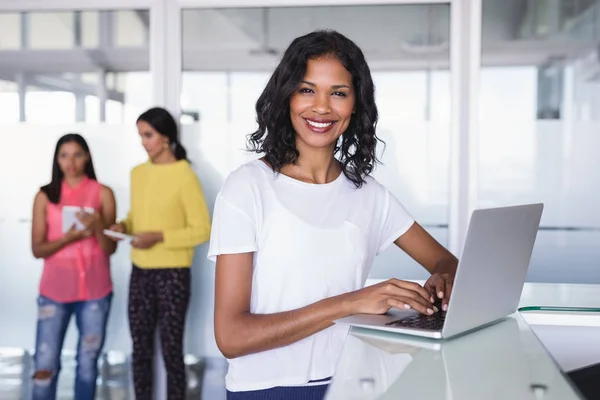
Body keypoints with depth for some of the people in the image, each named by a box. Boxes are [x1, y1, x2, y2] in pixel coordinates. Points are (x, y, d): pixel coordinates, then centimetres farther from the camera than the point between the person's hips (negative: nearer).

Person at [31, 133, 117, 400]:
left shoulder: (103, 193, 0)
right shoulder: (45, 196, 2)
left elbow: (110, 248, -1)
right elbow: (37, 249, -1)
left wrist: (98, 226, -20)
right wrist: (68, 237, -18)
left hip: (95, 290, 0)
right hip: (55, 290, 0)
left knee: (88, 363, 7)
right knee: (45, 365, -2)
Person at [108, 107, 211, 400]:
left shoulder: (184, 176, -12)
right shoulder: (138, 173, 8)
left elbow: (202, 230, -13)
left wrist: (159, 236, -22)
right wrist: (125, 226, -2)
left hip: (172, 275, -6)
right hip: (140, 273, 6)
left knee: (171, 350, 2)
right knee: (140, 349, 13)